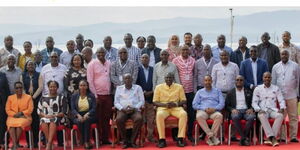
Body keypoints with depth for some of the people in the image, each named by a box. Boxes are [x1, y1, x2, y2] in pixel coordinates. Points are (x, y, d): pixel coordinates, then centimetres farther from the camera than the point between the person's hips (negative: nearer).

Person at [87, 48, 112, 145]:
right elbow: (90, 81, -7)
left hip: (108, 95, 4)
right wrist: (95, 95, -10)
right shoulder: (92, 64, -5)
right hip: (98, 95, -4)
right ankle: (97, 139, 11)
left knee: (107, 118, 8)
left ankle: (105, 138, 17)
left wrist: (111, 91, 5)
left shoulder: (109, 63, 8)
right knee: (98, 118, 3)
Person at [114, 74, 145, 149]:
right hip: (123, 110, 1)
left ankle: (132, 141, -22)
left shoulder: (138, 88, 13)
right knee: (119, 119, -33)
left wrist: (134, 108, -10)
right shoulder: (119, 88, 15)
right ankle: (125, 141, -18)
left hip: (135, 110, 0)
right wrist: (123, 109, -9)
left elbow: (142, 101, 7)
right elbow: (116, 102, 10)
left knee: (139, 119, -34)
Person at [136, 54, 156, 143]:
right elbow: (136, 82, 0)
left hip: (151, 96, 2)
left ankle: (150, 136, 13)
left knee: (151, 118, 4)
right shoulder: (138, 69, 4)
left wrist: (151, 92, -6)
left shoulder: (153, 69, 8)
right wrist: (142, 92, -9)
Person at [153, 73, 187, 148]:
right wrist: (165, 104, -14)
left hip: (176, 107, 1)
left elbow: (183, 101, 8)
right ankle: (162, 139, -30)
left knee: (184, 114, -32)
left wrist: (175, 104, -13)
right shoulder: (159, 87, 7)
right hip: (163, 107, -1)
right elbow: (155, 102, 4)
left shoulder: (179, 87, 10)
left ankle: (180, 139, -29)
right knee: (159, 115, -36)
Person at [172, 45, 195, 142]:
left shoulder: (193, 61, 8)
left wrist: (195, 87, 9)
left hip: (190, 90, 3)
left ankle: (190, 134, 16)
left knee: (191, 113, 4)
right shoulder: (175, 60, -1)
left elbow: (195, 74, 12)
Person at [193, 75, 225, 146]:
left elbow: (222, 103, 9)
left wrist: (214, 109, -11)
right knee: (199, 116, -36)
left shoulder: (217, 91, 21)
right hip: (203, 111, 0)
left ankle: (210, 137, -27)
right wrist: (204, 109, -8)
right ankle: (211, 135, -30)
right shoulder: (199, 92, 20)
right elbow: (194, 105, 9)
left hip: (214, 111, 0)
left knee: (219, 116, -35)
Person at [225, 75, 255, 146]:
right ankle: (244, 138, -33)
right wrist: (232, 109, -10)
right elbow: (227, 105, 11)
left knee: (251, 117, -35)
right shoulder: (230, 93, 17)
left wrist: (251, 109, -8)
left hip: (246, 111, 1)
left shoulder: (248, 92, 20)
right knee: (235, 117, -38)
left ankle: (243, 139, -29)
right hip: (236, 111, -1)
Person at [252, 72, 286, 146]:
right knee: (262, 116, -38)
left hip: (273, 110, 2)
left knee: (280, 115, -33)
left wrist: (282, 108, -9)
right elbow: (254, 102, 6)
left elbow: (281, 100, 12)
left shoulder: (276, 88, 15)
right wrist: (258, 110, -13)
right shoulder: (257, 89, 10)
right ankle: (273, 138, -41)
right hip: (262, 110, -1)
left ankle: (269, 138, -35)